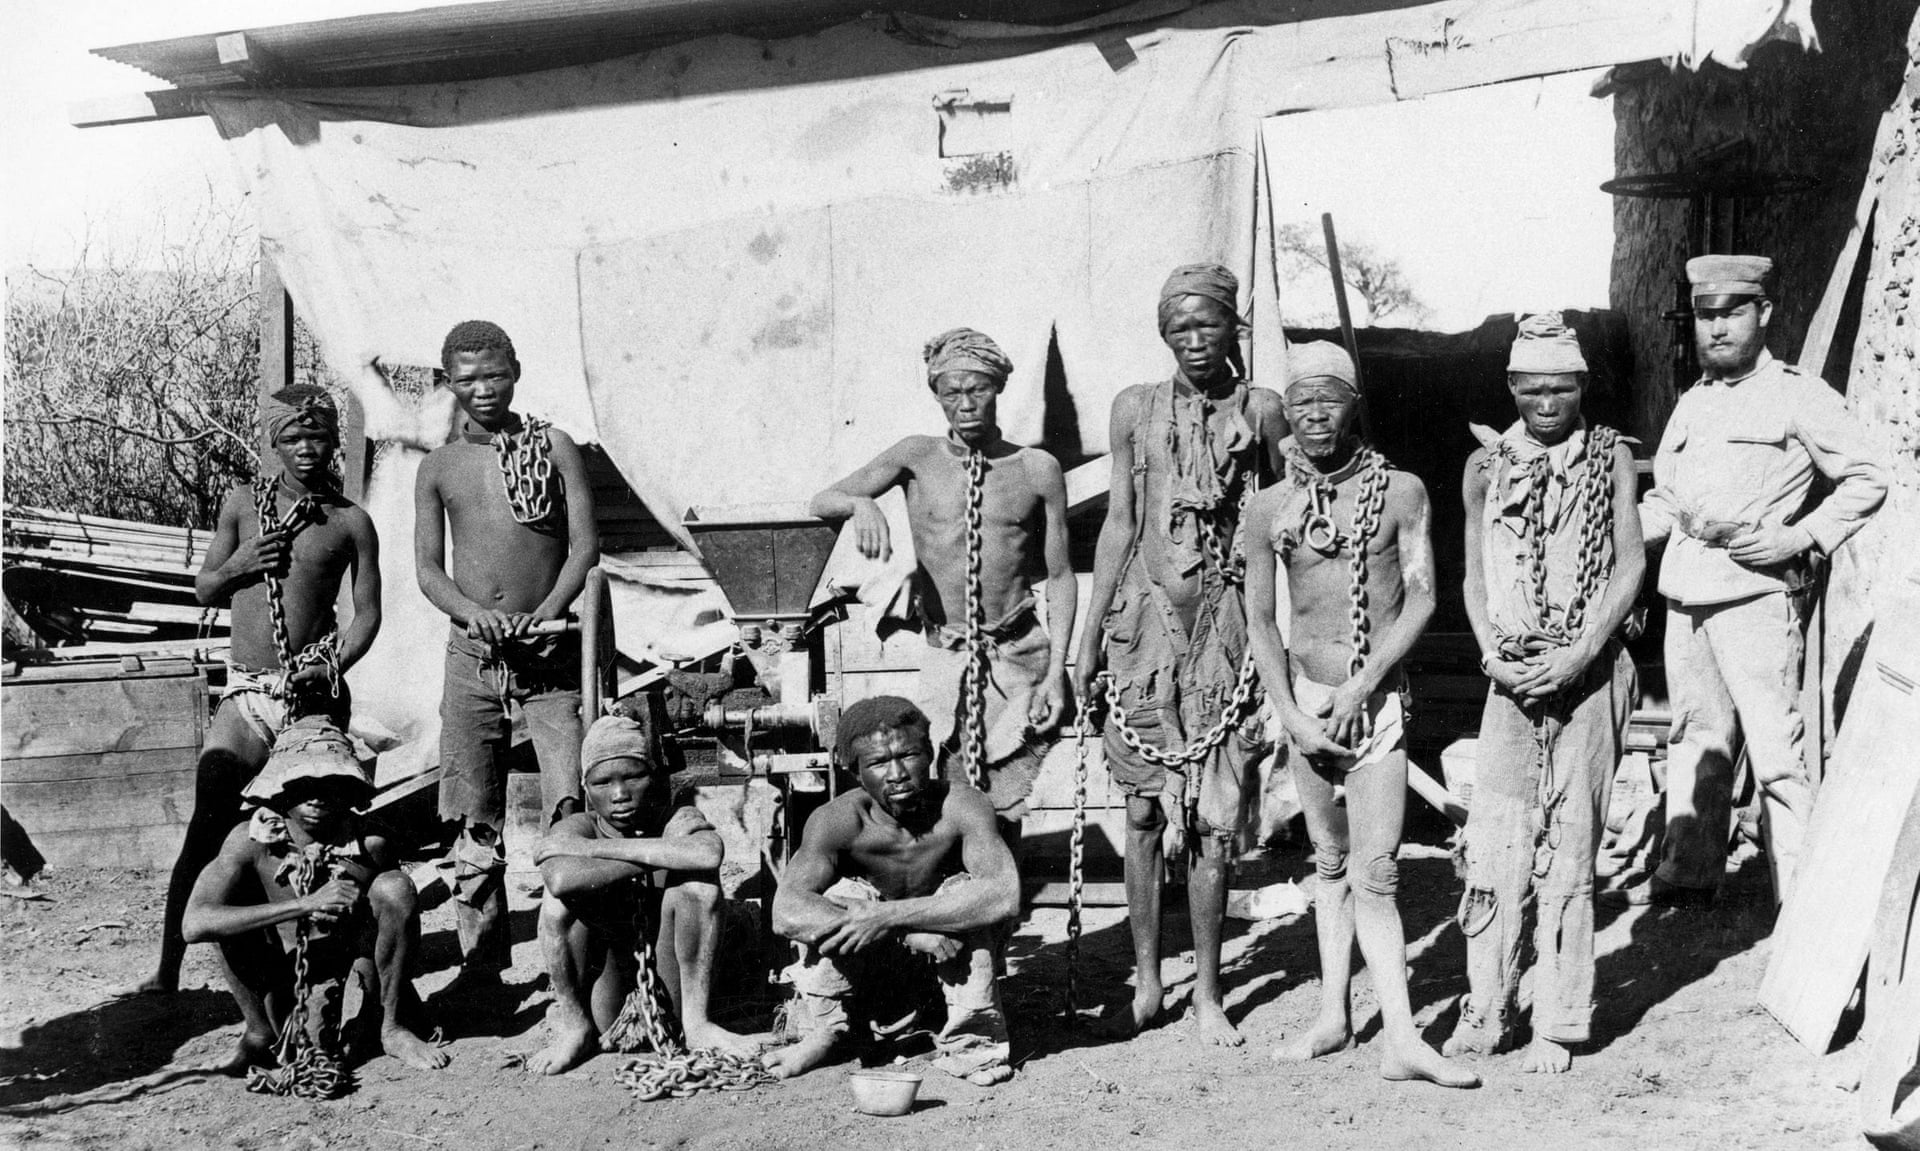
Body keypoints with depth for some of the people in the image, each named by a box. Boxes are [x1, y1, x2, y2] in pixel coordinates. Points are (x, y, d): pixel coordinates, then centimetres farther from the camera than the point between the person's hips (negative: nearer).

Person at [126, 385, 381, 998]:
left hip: (314, 695, -1)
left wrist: (331, 666, -11)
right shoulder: (242, 504, 9)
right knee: (206, 827, -4)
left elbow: (367, 612, 4)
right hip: (246, 693, 2)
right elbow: (203, 589, 16)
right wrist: (238, 565, -6)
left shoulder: (350, 522, 3)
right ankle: (167, 972, 1)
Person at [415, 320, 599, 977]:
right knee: (474, 821, 4)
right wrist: (475, 614, -15)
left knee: (572, 807, -12)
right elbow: (427, 569, 6)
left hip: (548, 648, -2)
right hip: (472, 653, 2)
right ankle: (482, 961, 12)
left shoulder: (553, 448, 6)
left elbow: (585, 546, 0)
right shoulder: (438, 467, 11)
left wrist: (545, 616, -15)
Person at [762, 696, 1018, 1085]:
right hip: (863, 968, 0)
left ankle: (969, 1040, -15)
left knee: (967, 894, -27)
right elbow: (786, 913, -37)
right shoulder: (838, 820, -23)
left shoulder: (961, 808, -24)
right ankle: (823, 1030, -9)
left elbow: (1005, 896, -39)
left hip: (942, 963, 0)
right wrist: (912, 931, -45)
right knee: (842, 896, -27)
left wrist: (890, 916, -44)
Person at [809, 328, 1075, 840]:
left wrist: (1057, 670, -2)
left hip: (1020, 658, 0)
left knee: (1003, 813, 4)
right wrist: (862, 504, -24)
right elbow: (820, 502, -1)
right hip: (944, 658, 0)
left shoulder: (1038, 470, 2)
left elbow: (1060, 576, 6)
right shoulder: (918, 458, 3)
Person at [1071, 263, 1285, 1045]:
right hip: (1147, 618, 1)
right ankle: (1146, 982, 16)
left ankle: (1207, 993, 11)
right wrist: (1091, 634, 7)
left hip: (1226, 623, -1)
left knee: (1213, 818, 1)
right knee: (1144, 811, 4)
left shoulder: (1261, 411, 2)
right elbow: (1118, 524, 10)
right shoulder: (1136, 408, 7)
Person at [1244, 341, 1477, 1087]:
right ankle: (1333, 1018, 19)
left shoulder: (1400, 491, -2)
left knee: (1375, 871, -9)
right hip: (1305, 697, 3)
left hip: (1379, 697, -2)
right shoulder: (1270, 509, 3)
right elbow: (1260, 618, 5)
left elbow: (1422, 599, -6)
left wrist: (1360, 688, -13)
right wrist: (1290, 713, -6)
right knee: (1329, 863, 11)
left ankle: (1400, 1040, -9)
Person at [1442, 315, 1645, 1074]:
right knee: (1496, 845, -4)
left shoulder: (1610, 458, 4)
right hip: (1511, 674, 1)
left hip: (1589, 671, -1)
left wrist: (1577, 655, -11)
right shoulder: (1487, 465, 8)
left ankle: (1557, 1023, 8)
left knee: (1568, 848, 0)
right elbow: (1474, 576, 9)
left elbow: (1631, 565, 0)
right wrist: (1494, 655, -7)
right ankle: (1486, 1011, 6)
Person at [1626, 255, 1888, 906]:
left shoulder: (1797, 395, -1)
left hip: (1757, 590, -6)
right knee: (1695, 737, 13)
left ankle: (1801, 894, -3)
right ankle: (1687, 871, 22)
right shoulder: (1692, 404, 19)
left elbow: (1867, 480, -2)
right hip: (1685, 590, 7)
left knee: (1774, 743, -8)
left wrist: (1802, 536, -12)